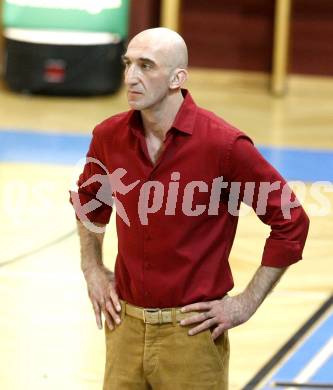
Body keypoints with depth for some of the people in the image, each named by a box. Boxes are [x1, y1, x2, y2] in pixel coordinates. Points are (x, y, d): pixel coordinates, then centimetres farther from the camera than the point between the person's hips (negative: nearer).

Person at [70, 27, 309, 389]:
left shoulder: (224, 145, -15)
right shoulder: (110, 136, 0)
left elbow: (291, 223, -8)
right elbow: (88, 199, 23)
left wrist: (246, 303, -7)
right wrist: (92, 270, 14)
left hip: (192, 330, -4)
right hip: (125, 324, 4)